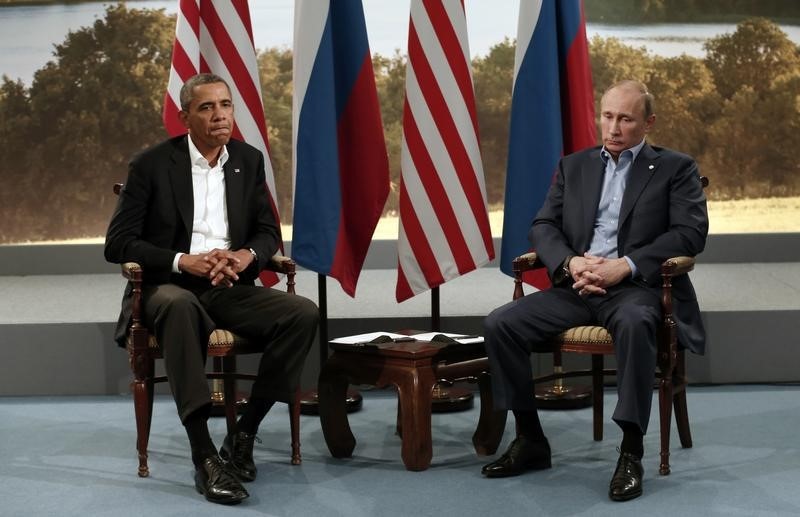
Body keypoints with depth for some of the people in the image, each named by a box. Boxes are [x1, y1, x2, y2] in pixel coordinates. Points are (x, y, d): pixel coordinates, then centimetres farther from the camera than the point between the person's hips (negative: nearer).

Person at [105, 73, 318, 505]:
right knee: (179, 304, -41)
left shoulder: (249, 161, 10)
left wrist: (247, 255, -11)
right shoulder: (152, 165, -3)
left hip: (230, 287, 4)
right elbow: (117, 243, -5)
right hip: (169, 286, -4)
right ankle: (204, 456, -42)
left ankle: (244, 433, -13)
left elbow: (268, 232, 14)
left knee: (303, 314, -23)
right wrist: (182, 261, -20)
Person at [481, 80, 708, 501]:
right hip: (576, 286, 5)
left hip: (636, 287, -4)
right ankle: (530, 440, -5)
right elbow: (543, 225, 13)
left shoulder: (675, 168, 7)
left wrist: (625, 265, -18)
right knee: (500, 324, -17)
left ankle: (631, 452, -32)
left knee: (634, 323, -40)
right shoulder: (573, 166, 19)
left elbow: (691, 231, -6)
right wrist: (571, 263, -10)